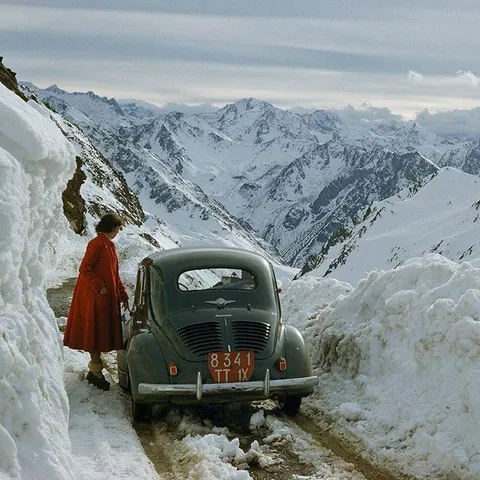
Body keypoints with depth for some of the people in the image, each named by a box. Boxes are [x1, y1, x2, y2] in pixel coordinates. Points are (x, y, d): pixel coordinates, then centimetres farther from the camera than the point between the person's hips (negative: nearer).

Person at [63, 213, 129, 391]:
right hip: (95, 297, -9)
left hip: (107, 298, 9)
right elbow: (85, 269, -19)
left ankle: (94, 369, 20)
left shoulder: (109, 245, 15)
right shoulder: (96, 244, -15)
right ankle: (95, 372, 2)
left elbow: (114, 274, 20)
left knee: (103, 334, 12)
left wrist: (123, 295, 17)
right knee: (96, 333, -4)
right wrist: (99, 287, -20)